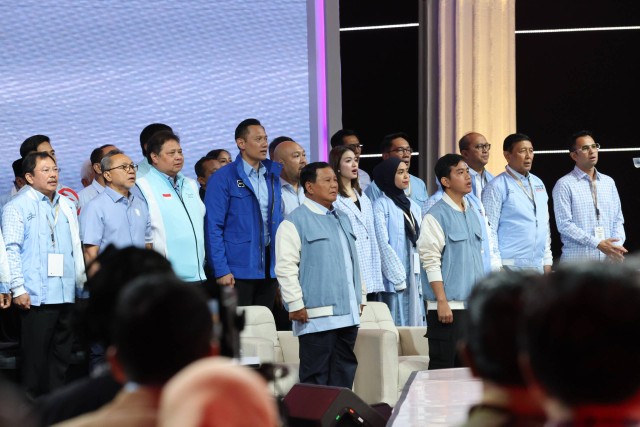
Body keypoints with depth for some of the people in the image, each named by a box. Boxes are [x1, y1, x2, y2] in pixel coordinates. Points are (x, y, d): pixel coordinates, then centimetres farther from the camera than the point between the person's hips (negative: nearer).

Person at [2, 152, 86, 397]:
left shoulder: (66, 206, 16)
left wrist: (81, 282, 16)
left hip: (67, 295, 6)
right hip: (37, 297, -6)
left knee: (62, 356, 10)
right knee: (35, 358, -3)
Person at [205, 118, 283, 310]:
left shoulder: (272, 175, 11)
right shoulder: (223, 179, -7)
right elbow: (213, 228, -9)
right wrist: (221, 270, -14)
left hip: (269, 266, 5)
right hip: (238, 270, -5)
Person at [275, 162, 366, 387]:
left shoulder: (342, 219, 19)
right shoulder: (294, 222, -6)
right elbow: (285, 267, -12)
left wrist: (361, 296, 20)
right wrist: (296, 305, -16)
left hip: (348, 312, 8)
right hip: (317, 315, -8)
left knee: (345, 372, 9)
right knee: (316, 377, -4)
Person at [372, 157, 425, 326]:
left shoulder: (413, 206, 17)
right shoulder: (381, 205, -3)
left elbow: (418, 244, 16)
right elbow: (382, 244, -8)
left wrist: (420, 279, 7)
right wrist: (398, 277, -10)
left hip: (414, 277, 6)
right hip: (393, 280, -6)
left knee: (415, 324, 3)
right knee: (396, 326, -8)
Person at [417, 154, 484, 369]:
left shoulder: (472, 212, 13)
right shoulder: (436, 216, -9)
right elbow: (431, 262, -13)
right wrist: (442, 302, -17)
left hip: (473, 304, 7)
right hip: (449, 305, -7)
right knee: (443, 368, -4)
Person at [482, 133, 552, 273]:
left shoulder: (538, 183, 17)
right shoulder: (496, 187, -4)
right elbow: (489, 229, -8)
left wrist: (547, 261, 16)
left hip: (537, 266, 6)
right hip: (509, 266, -6)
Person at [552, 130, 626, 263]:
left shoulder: (608, 182, 15)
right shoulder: (564, 185, -3)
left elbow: (618, 219, 15)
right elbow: (564, 224, -11)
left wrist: (617, 246, -5)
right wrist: (597, 244, -17)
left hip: (608, 259, 5)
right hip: (577, 261, -5)